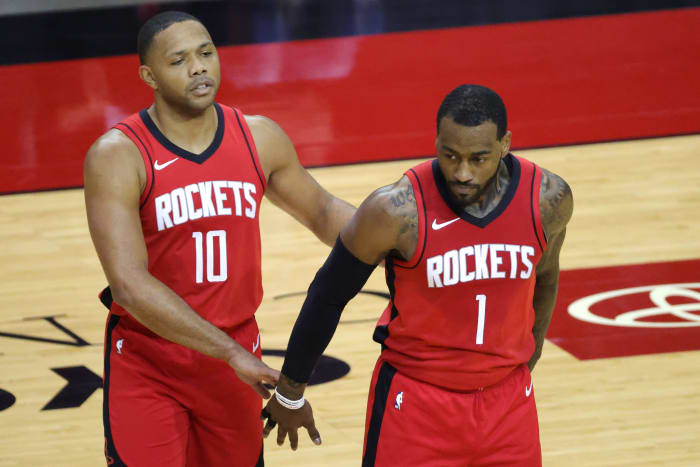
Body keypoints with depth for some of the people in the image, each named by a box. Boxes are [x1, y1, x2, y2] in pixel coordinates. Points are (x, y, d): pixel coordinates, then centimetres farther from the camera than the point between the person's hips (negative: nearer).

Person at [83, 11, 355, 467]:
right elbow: (129, 285, -26)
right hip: (147, 366, -4)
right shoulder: (117, 157, -17)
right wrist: (232, 353, -30)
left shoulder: (260, 138, -2)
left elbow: (321, 211, 17)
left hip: (237, 353, 4)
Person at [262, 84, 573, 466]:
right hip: (416, 398, -3)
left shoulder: (548, 199, -11)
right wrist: (290, 393, 1)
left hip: (508, 395, 3)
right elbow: (329, 295, -8)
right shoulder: (395, 211, -22)